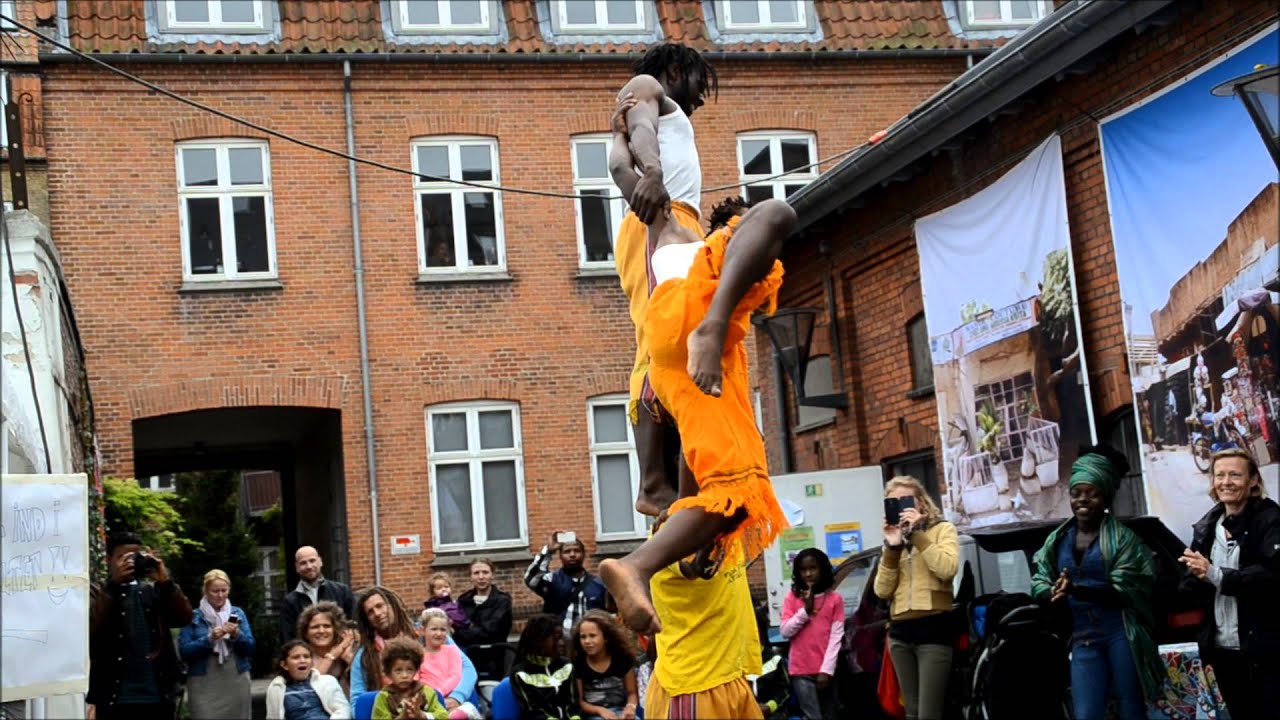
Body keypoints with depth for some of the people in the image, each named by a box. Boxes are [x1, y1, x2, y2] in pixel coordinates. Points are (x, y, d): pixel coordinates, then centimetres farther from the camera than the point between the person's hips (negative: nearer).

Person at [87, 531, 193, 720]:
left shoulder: (154, 591, 13)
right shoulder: (98, 594, 4)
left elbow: (184, 618, -1)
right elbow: (93, 627, -15)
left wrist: (165, 582, -13)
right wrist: (115, 584, -21)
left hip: (158, 696, 3)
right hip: (115, 698, -3)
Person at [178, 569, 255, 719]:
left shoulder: (237, 613, 10)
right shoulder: (193, 617, 2)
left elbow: (250, 648, 6)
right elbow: (184, 651, -5)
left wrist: (237, 634, -12)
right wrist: (209, 639, -17)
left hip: (236, 682, 3)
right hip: (204, 685, -3)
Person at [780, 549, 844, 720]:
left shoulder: (835, 599, 3)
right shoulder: (792, 598, 6)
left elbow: (836, 637, -2)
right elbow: (785, 632, -1)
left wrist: (827, 670, -9)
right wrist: (806, 610, -10)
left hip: (825, 671, 1)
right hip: (801, 671, -1)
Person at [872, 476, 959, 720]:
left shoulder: (942, 529, 5)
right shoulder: (894, 538, 17)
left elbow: (947, 569, -16)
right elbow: (882, 591, 5)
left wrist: (916, 534, -12)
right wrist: (892, 548, -4)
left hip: (934, 629, -5)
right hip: (900, 633, 5)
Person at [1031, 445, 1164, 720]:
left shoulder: (1122, 537, -4)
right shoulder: (1057, 540, 11)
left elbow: (1121, 591, -13)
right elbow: (1038, 583, 7)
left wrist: (1076, 590, -28)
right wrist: (1052, 594, -18)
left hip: (1121, 635, -3)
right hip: (1083, 640, 4)